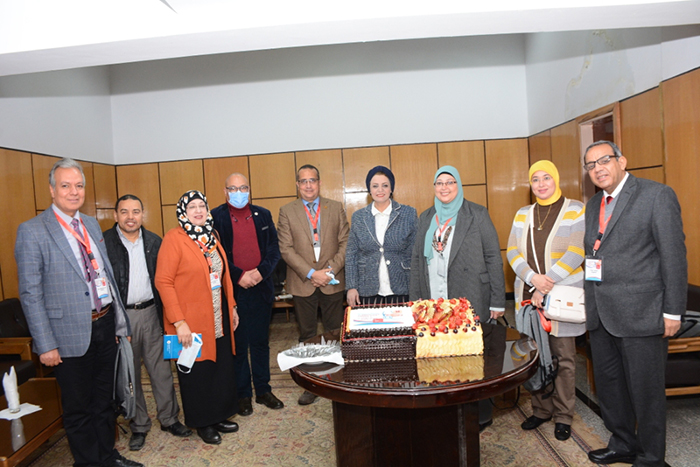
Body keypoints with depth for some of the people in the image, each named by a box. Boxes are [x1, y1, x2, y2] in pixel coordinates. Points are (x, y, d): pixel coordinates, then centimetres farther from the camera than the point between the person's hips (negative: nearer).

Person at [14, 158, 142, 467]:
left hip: (106, 325, 6)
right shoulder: (32, 231, -10)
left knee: (104, 400, 20)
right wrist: (46, 345, -14)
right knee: (78, 409, 12)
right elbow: (30, 294, -12)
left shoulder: (92, 224, 8)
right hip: (71, 334, -6)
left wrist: (119, 320, 11)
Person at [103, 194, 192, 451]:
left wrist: (165, 313, 3)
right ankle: (138, 425, 26)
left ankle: (169, 418, 25)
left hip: (150, 312, 2)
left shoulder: (154, 241, 5)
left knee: (161, 369, 9)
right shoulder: (103, 242, -5)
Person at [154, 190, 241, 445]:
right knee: (197, 372, 8)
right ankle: (202, 423, 27)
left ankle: (219, 416, 31)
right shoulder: (174, 238, -11)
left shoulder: (210, 236, 11)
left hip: (218, 318, 6)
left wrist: (232, 307, 13)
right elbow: (163, 281, -15)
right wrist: (179, 322, -19)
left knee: (222, 368, 12)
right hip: (192, 322, -6)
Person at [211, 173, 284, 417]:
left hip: (261, 288, 3)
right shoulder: (215, 217, -1)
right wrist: (238, 275, -14)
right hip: (231, 290, -3)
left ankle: (263, 390, 27)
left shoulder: (263, 215, 9)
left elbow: (274, 248, 5)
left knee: (261, 342, 13)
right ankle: (243, 394, 22)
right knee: (237, 344, 7)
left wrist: (261, 272, -11)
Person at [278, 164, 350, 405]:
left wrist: (332, 269, -11)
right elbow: (285, 249, -4)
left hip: (333, 282, 1)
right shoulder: (286, 211, 2)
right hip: (303, 283, 0)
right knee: (307, 335, 8)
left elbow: (345, 243, 3)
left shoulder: (336, 208, 6)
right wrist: (311, 273, -12)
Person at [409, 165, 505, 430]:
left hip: (470, 303, -3)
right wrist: (414, 300, 10)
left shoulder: (477, 215, 2)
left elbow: (493, 257, -1)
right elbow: (416, 260, 15)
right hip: (433, 306, 4)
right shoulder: (426, 218, 14)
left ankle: (481, 413, 22)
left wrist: (497, 301, -6)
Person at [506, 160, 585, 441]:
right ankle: (541, 410, 24)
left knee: (563, 358, 3)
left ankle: (563, 416, 18)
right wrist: (533, 278, -12)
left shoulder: (576, 210, 1)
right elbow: (513, 252, 5)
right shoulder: (523, 215, 12)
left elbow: (576, 252, -9)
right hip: (529, 296, 4)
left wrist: (547, 284, -14)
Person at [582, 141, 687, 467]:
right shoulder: (593, 205, 13)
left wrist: (672, 311, -12)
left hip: (640, 313, -6)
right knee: (608, 384, 17)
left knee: (645, 389, 6)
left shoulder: (657, 195, -6)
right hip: (600, 314, 7)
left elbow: (674, 255, -10)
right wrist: (590, 305, 9)